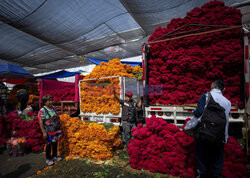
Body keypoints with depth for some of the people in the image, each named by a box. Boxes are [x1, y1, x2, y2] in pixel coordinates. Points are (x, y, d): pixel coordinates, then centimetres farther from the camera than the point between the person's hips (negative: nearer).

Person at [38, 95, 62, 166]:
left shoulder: (53, 108, 6)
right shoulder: (42, 110, -12)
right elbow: (40, 122, -14)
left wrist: (60, 128, 15)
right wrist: (44, 132, -18)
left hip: (57, 130, 6)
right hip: (49, 131, -5)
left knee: (55, 143, 16)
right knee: (49, 144, 6)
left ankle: (55, 156, 34)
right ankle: (48, 159, 24)